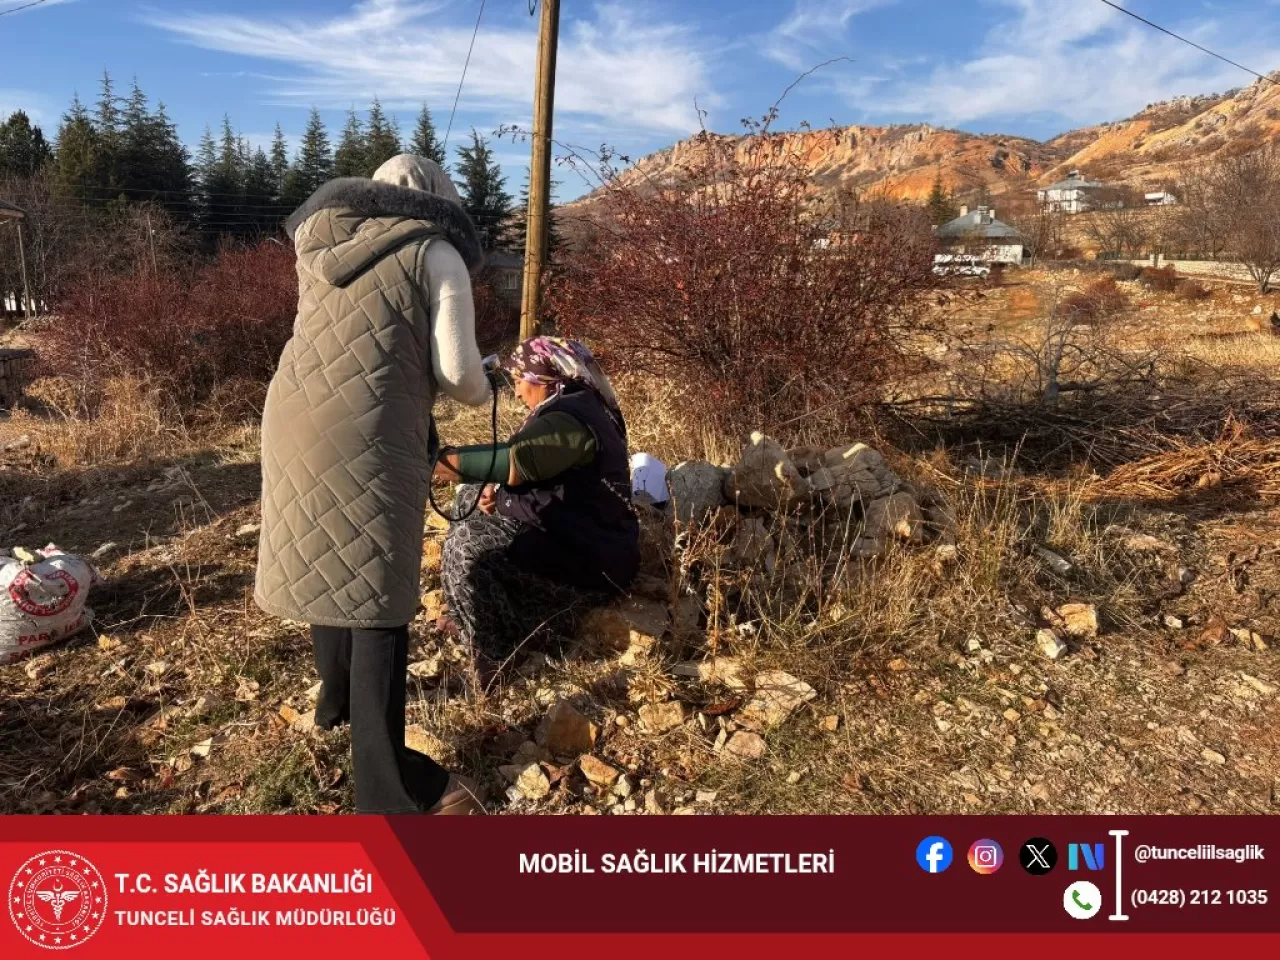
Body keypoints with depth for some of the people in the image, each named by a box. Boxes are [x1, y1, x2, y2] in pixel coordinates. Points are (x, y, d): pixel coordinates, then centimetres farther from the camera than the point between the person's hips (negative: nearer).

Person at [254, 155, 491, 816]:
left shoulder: (322, 247, 20)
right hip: (367, 434, -6)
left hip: (292, 418, 7)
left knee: (324, 564, 23)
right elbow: (455, 369, -4)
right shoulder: (436, 253, 2)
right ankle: (387, 788, 5)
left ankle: (337, 697, 46)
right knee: (377, 590, -1)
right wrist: (484, 392, 17)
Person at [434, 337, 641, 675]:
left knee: (469, 547, -21)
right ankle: (469, 619, 19)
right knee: (474, 497, 15)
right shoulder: (578, 407, 14)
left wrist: (438, 457, -24)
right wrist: (499, 492, -2)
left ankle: (497, 659, -11)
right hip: (580, 537, 11)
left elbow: (513, 462, -31)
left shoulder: (569, 417, -20)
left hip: (590, 558, -11)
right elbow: (534, 468, 17)